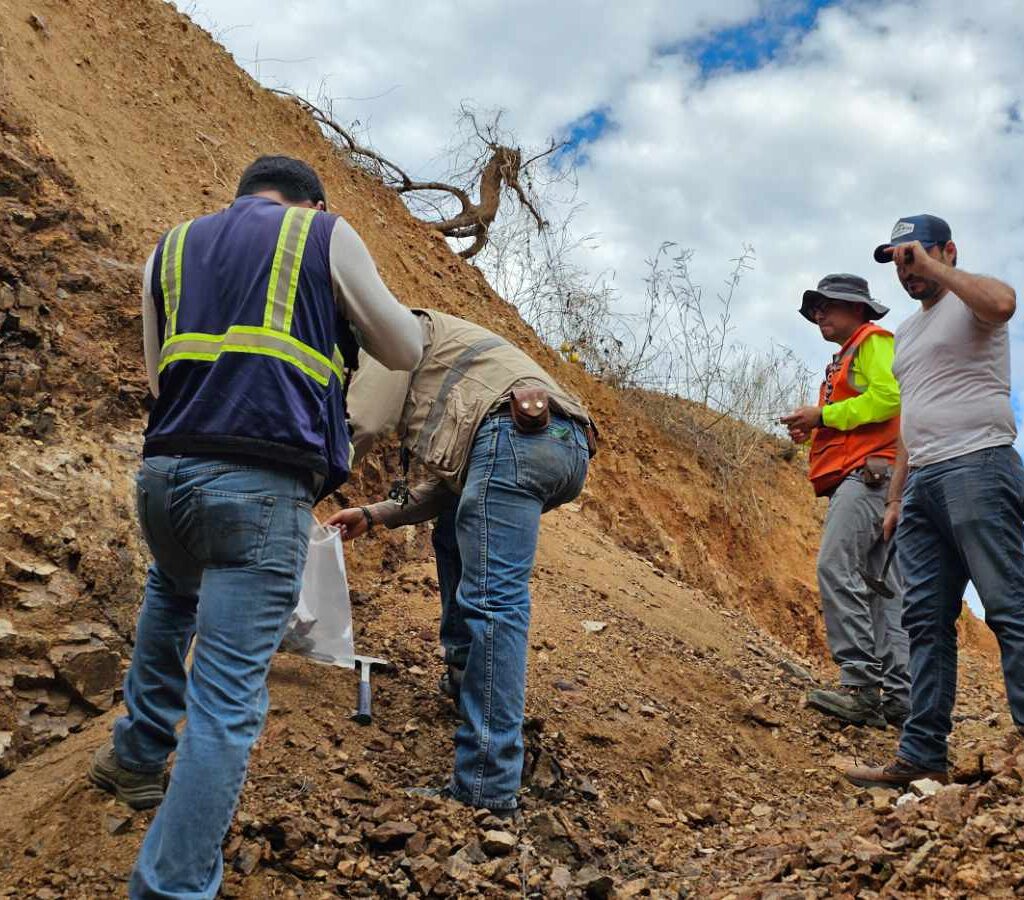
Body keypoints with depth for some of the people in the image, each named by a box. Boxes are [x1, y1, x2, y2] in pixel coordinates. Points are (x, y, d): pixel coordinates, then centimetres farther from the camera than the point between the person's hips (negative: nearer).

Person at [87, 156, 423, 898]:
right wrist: (347, 311, 30)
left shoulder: (173, 247, 21)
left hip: (164, 472, 5)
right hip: (263, 486, -5)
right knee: (228, 702, -3)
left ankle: (137, 757, 44)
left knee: (174, 593, 37)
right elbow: (406, 352, 13)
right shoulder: (327, 236, 9)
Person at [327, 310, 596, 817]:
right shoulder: (439, 375, 41)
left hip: (517, 434, -10)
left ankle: (488, 787, -17)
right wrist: (372, 515, 35)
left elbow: (359, 426, 2)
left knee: (492, 599, -14)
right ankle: (464, 671, 28)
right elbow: (445, 489, 35)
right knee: (453, 530, 32)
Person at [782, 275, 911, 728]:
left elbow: (888, 397, -15)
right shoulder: (845, 359, 30)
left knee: (836, 568, -21)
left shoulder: (873, 341, 2)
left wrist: (823, 414, -11)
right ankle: (899, 696, 2)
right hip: (856, 480, 10)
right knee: (878, 585, 3)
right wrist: (812, 432, 10)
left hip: (870, 472, -10)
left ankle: (862, 684, -24)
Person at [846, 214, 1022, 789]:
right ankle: (923, 756, 5)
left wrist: (932, 266, -13)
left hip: (977, 467, -8)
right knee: (926, 620, 4)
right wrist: (896, 498, 22)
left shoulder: (969, 305, 3)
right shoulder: (906, 332, 26)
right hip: (921, 483, 8)